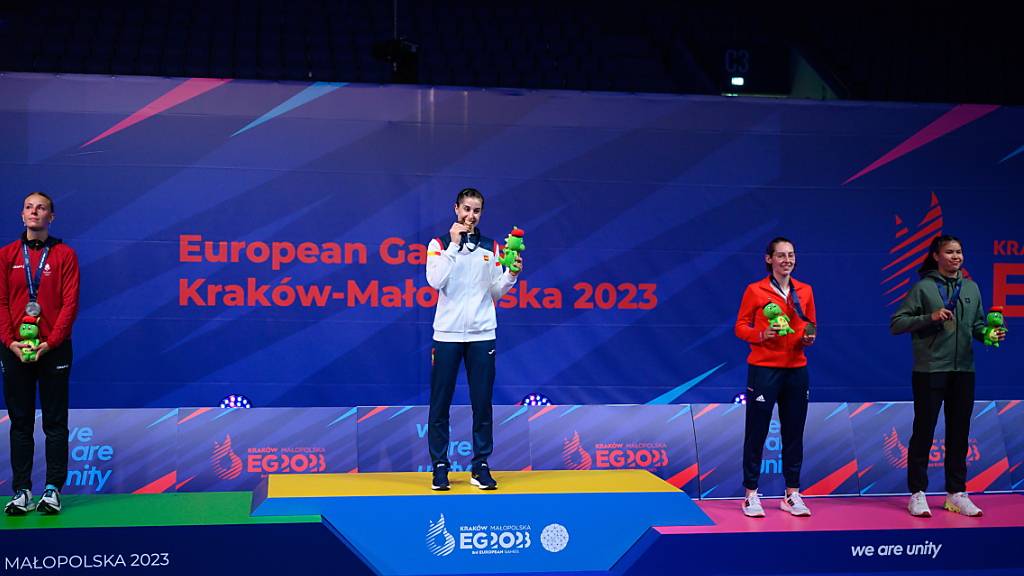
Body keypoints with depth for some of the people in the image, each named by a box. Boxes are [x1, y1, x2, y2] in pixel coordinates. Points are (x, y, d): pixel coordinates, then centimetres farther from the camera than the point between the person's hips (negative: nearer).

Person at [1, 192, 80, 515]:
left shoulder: (65, 254, 2)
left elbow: (70, 303, -4)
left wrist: (50, 343, -13)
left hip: (53, 349, -2)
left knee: (55, 422, 2)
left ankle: (53, 489, 8)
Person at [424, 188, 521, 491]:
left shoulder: (491, 247, 11)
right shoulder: (440, 244, 3)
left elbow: (495, 292, 12)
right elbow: (435, 281, -13)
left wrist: (511, 275, -6)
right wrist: (454, 245, -14)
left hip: (482, 334, 2)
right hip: (447, 333, -2)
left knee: (482, 403, 3)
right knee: (440, 403, 1)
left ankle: (481, 466, 11)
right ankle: (440, 466, 9)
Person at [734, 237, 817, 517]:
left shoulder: (805, 291, 9)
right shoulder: (755, 290, -3)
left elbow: (811, 325, 17)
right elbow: (740, 327, -1)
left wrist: (810, 337, -4)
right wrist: (761, 334, -19)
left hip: (796, 369, 4)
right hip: (763, 368, -4)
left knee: (794, 432, 8)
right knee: (756, 432, 0)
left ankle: (792, 494, 18)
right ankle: (751, 494, 9)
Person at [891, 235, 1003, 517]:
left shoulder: (971, 288, 11)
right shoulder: (924, 287, -4)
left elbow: (977, 324, 15)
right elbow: (897, 323, -6)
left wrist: (989, 334, -6)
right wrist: (929, 318, -18)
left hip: (963, 370, 5)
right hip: (930, 370, -5)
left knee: (959, 432, 10)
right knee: (924, 431, 1)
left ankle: (957, 493, 20)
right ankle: (917, 494, 10)